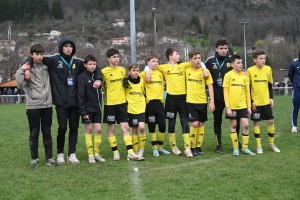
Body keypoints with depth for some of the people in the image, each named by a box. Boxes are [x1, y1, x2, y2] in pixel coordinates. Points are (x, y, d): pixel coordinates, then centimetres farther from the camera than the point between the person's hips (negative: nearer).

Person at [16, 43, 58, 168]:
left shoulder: (47, 67, 6)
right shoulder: (27, 68, -2)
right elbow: (20, 85, -10)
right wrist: (21, 70, -15)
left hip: (47, 105, 3)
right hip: (33, 106, -2)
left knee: (47, 132, 9)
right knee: (34, 133, 3)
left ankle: (49, 158, 15)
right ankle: (34, 159, 11)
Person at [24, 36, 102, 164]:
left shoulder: (77, 62, 6)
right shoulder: (54, 60, -4)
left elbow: (94, 67, 16)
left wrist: (98, 79, 0)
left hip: (74, 102, 3)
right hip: (61, 102, -3)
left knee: (74, 128, 6)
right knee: (62, 128, -1)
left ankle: (72, 154, 16)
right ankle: (60, 154, 16)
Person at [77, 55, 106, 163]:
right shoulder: (82, 77, -10)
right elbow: (80, 95, -12)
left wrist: (100, 104, 7)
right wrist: (82, 111, -15)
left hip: (97, 108, 5)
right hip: (87, 109, -5)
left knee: (98, 129, 2)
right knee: (88, 129, 1)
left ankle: (97, 153, 11)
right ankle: (90, 154, 7)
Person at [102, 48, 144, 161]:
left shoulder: (122, 70, 8)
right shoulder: (104, 71, -6)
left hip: (122, 103, 3)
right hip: (110, 104, -3)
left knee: (125, 127, -2)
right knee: (111, 128, 4)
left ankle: (130, 153, -4)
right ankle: (115, 152, 13)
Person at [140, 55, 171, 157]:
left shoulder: (160, 73, 13)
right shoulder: (144, 74, -2)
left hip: (159, 101, 4)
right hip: (150, 102, -4)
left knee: (162, 125, 2)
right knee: (151, 125, 1)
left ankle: (160, 146, 17)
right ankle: (154, 148, 11)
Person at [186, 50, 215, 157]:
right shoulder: (187, 71, 1)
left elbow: (210, 86, -1)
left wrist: (212, 102, -6)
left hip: (203, 102, 1)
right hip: (191, 101, -1)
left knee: (201, 124, 6)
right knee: (194, 124, -9)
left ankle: (199, 147, 17)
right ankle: (192, 147, 3)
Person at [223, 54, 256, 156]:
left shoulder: (245, 76, 6)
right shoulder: (228, 75, -5)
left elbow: (247, 92, 11)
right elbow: (225, 92, -7)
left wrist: (249, 106, 7)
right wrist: (228, 107, -12)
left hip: (243, 106, 3)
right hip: (232, 106, -3)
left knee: (246, 125, -2)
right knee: (233, 125, 6)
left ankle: (245, 147, 10)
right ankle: (236, 148, 15)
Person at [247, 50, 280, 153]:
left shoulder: (268, 69, 3)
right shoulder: (250, 70, -9)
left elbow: (270, 84, 12)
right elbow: (248, 87, -5)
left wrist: (271, 98, 5)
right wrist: (251, 101, -8)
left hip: (266, 102, 4)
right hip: (255, 102, -4)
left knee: (271, 121, 5)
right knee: (257, 122, 1)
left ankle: (271, 143, 20)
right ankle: (258, 145, 10)